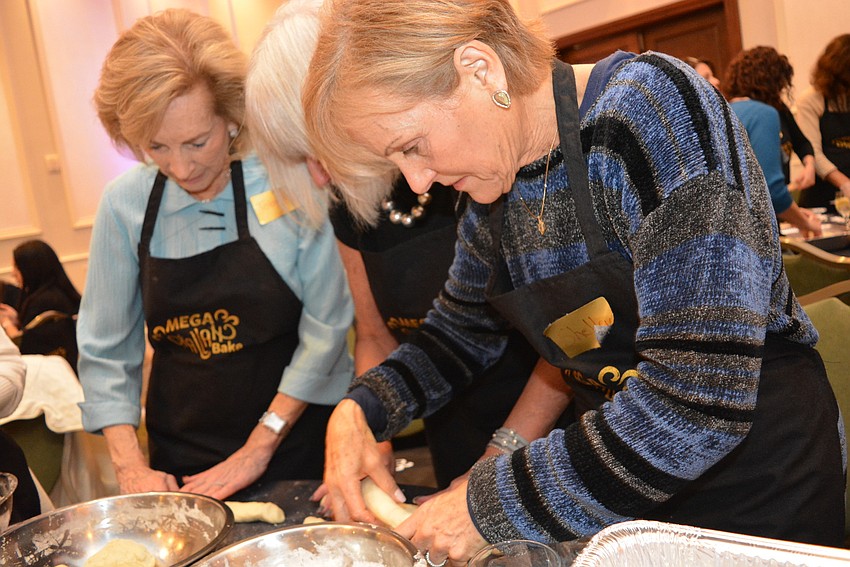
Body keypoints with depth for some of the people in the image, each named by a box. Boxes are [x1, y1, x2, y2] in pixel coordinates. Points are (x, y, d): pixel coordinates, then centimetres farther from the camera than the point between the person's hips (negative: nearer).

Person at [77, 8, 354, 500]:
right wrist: (130, 466, -7)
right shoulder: (125, 205, -6)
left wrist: (258, 449, -10)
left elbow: (326, 325, -12)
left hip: (301, 444, -2)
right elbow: (105, 351, 2)